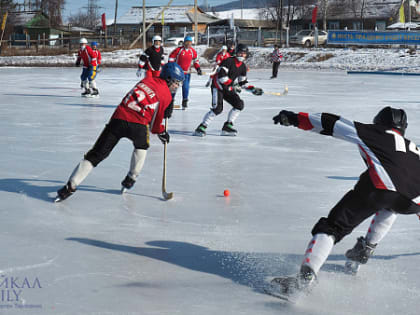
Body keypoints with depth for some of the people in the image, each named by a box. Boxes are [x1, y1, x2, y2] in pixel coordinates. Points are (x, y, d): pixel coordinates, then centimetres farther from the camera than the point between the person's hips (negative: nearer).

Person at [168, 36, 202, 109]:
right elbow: (171, 57, -3)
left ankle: (185, 102, 6)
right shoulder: (178, 50, -12)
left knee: (186, 87, -7)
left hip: (186, 72, 2)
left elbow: (195, 60, 16)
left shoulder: (193, 51, 0)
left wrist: (198, 69, 9)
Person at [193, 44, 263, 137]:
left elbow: (243, 82, 15)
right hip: (218, 86, -8)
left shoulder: (243, 66, 7)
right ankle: (201, 127, -16)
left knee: (239, 104, -5)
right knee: (218, 108, -22)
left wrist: (253, 89, 3)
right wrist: (232, 85, -30)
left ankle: (227, 127, 2)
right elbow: (221, 75, -28)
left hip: (228, 88, 8)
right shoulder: (229, 61, -17)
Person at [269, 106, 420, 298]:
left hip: (380, 186, -5)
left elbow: (332, 124, 23)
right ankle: (365, 249, 33)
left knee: (333, 226, 0)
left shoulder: (371, 132, 27)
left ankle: (306, 277, -17)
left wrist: (295, 118, 27)